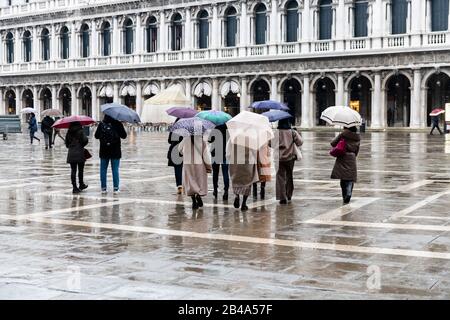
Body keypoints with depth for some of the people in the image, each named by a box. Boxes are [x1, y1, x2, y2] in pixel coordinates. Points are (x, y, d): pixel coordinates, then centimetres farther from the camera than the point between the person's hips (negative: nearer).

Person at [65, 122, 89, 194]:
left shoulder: (69, 132, 5)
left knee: (73, 170, 3)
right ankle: (81, 185, 22)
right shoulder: (80, 131, -8)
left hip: (71, 154, 3)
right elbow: (85, 140, -19)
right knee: (80, 170, 12)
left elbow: (67, 144, 8)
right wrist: (82, 145, 1)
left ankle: (75, 187, -1)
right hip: (80, 153, -3)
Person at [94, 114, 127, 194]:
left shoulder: (101, 124, -4)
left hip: (104, 151, 1)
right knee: (115, 170, 4)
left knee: (103, 169, 10)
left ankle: (103, 188, 10)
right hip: (115, 151, -1)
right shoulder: (118, 124, -8)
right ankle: (116, 188, 4)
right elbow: (124, 136, -3)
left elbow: (96, 136, 4)